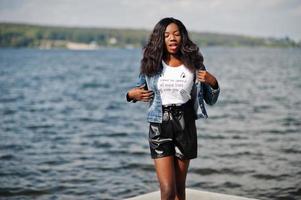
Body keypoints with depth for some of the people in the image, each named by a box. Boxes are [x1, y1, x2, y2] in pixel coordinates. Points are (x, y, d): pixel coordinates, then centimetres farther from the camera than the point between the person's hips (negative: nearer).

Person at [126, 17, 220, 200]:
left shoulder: (194, 65, 0)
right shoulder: (152, 64, 0)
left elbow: (211, 100, 5)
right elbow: (139, 89, 16)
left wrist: (213, 83, -13)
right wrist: (131, 95, -6)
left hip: (185, 126, 1)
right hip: (160, 127, -1)